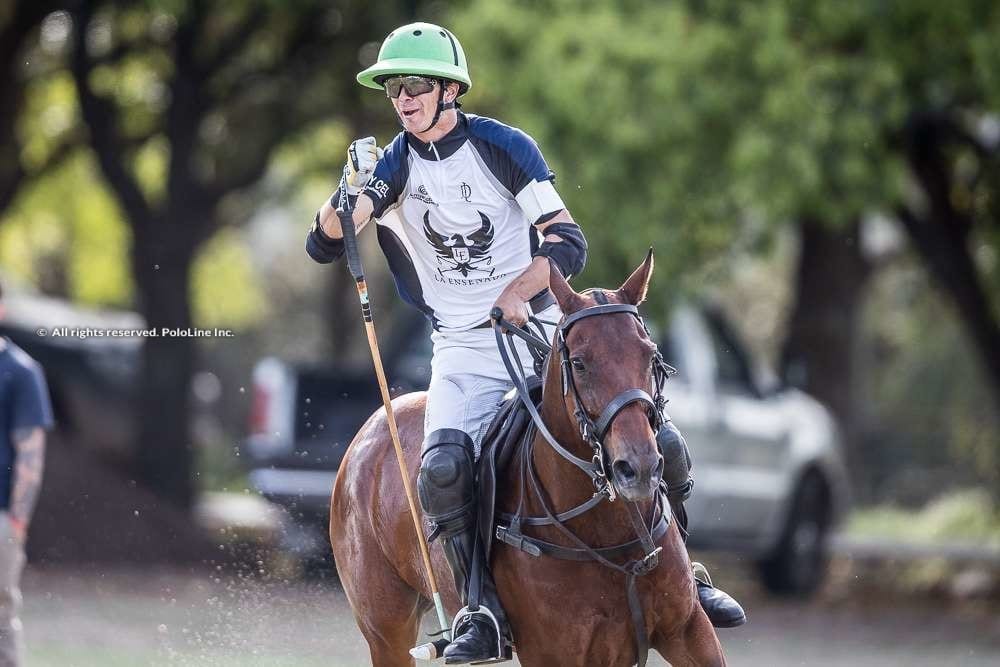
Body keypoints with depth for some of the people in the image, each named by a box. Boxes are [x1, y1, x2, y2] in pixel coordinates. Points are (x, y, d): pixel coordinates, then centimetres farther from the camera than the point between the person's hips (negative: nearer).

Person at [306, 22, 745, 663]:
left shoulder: (503, 147, -2)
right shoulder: (396, 165, 3)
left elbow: (569, 241, -5)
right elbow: (324, 245, -5)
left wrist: (518, 290, -22)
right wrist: (354, 195, -25)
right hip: (464, 350, 0)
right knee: (444, 467, -29)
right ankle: (481, 609, -20)